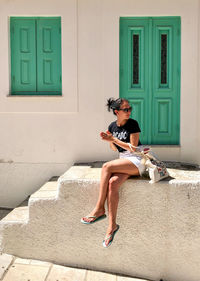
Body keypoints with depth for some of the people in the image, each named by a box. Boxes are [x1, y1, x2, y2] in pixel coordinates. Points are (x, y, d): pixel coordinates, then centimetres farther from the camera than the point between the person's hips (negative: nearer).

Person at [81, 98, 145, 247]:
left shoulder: (133, 124, -6)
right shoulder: (112, 126, 10)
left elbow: (133, 147, -11)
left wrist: (114, 139, -13)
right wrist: (110, 141, -3)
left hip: (137, 161, -5)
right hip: (123, 160, 5)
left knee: (106, 167, -27)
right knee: (112, 183, -25)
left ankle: (99, 210, -20)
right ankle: (112, 225, -22)